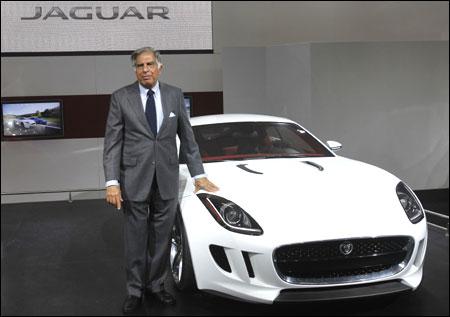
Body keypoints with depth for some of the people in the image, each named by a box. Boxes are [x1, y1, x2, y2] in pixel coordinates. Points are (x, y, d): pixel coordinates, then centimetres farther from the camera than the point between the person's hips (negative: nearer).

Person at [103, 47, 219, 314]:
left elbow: (187, 137, 9)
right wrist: (112, 182, -12)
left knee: (162, 237, 10)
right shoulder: (121, 98, -2)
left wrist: (199, 174, 7)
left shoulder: (175, 95, 4)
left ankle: (156, 285, 26)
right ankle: (135, 290, 21)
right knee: (136, 239, 6)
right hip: (134, 179, -2)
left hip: (167, 179, 2)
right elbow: (112, 143, -4)